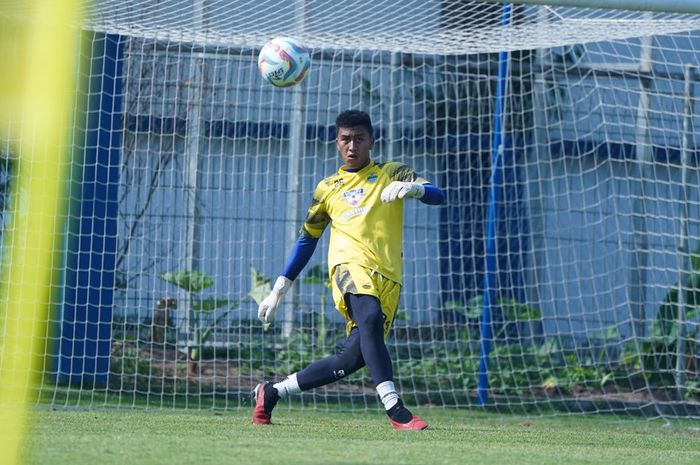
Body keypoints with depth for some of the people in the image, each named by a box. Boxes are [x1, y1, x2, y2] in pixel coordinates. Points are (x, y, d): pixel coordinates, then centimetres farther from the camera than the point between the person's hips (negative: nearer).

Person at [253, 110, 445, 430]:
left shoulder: (391, 173, 16)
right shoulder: (327, 188, 19)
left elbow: (438, 196, 3)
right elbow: (307, 239, 24)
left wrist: (412, 188, -19)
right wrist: (280, 288, 18)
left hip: (388, 277, 1)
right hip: (350, 264, -1)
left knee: (353, 358, -9)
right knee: (370, 317, -34)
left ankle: (272, 392, 7)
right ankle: (395, 409, -39)